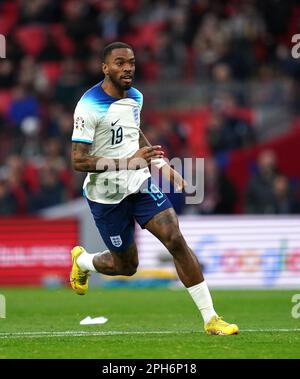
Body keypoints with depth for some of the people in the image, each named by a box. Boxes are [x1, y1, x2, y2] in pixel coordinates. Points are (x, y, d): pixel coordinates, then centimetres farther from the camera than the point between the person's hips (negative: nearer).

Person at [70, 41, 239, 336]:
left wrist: (164, 167, 19)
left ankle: (210, 319, -12)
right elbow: (78, 160, -22)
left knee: (176, 240, -13)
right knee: (126, 266, 7)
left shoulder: (135, 98, 5)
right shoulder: (89, 106, -18)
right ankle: (81, 260, 43)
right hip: (107, 194, -5)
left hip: (140, 182, 5)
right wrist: (128, 162, -29)